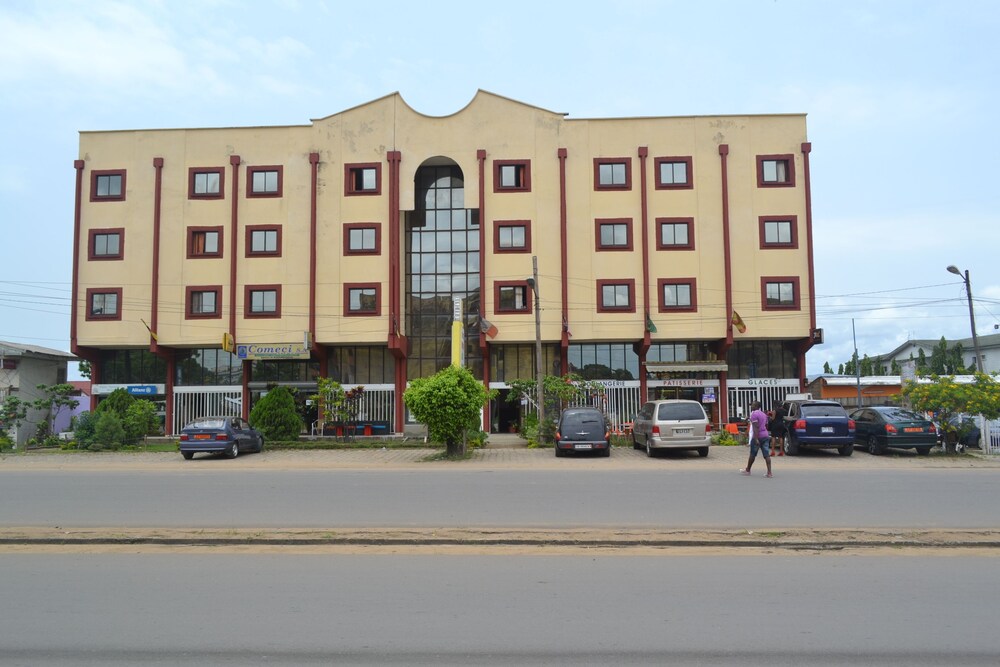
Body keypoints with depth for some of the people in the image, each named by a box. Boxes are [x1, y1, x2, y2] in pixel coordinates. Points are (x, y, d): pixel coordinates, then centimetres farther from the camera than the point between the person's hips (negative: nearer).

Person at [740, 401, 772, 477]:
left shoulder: (754, 414, -12)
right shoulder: (763, 414, 15)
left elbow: (755, 427, -20)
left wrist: (756, 439, -24)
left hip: (757, 436, -7)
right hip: (765, 436, 7)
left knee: (752, 454, 7)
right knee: (766, 454, -1)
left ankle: (747, 470, 21)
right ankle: (769, 472, -8)